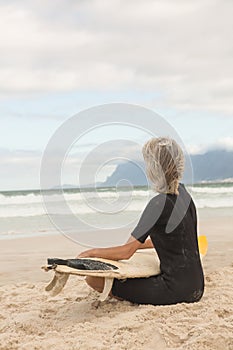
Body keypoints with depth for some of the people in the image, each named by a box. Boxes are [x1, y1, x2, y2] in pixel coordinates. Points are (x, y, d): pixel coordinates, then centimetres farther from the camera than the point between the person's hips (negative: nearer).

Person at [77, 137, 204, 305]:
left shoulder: (159, 203, -20)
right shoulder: (182, 192, 5)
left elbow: (127, 252, -14)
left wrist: (93, 252, -1)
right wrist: (135, 244, 25)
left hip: (175, 289, -9)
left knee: (94, 279, -11)